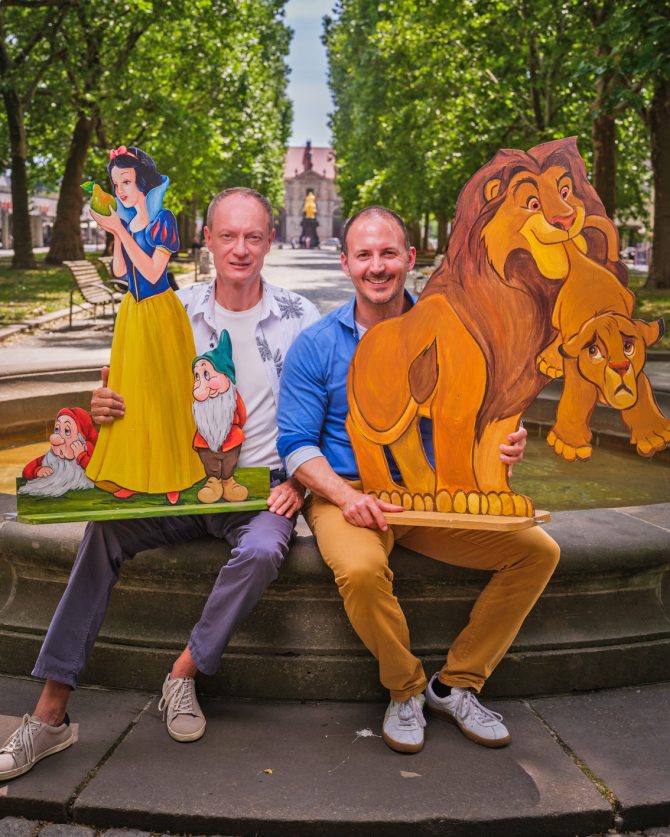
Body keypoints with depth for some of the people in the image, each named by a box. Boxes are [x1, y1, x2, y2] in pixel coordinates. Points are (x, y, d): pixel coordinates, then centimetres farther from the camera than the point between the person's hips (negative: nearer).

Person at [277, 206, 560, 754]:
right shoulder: (316, 346, -2)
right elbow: (296, 443, -5)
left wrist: (502, 443, -15)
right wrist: (346, 496, -22)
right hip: (345, 493, -3)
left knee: (538, 551, -11)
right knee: (362, 571, -36)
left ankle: (458, 684, 5)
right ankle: (405, 690, -4)